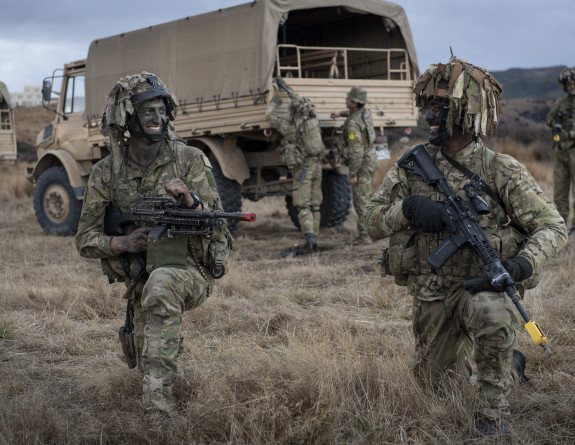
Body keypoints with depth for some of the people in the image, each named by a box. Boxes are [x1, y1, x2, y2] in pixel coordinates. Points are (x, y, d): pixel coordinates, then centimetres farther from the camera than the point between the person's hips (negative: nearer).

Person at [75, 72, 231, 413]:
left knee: (161, 282, -38)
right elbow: (86, 240, 3)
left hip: (191, 272, -3)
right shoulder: (106, 173, 0)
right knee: (148, 364, -3)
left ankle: (158, 403, -35)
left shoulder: (190, 160, -7)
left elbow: (217, 225, -9)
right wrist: (123, 244, -17)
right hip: (142, 282, 4)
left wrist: (190, 200, -30)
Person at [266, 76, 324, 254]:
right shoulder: (313, 120, 4)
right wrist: (286, 88, 27)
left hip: (302, 169, -6)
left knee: (303, 206, -7)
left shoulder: (290, 127, -10)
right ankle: (313, 241, 12)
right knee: (315, 205, 10)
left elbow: (270, 116, -1)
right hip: (316, 165, 6)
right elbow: (303, 104, 21)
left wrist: (274, 103, 19)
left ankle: (310, 240, -22)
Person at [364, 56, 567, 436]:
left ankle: (493, 416, -21)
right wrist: (407, 208, -23)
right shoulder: (412, 166, -4)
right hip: (431, 296, 5)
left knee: (491, 312, -40)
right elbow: (373, 222, -1)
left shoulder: (502, 172, -14)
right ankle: (508, 360, 49)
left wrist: (522, 265, -32)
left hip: (482, 286, -4)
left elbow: (552, 227, -13)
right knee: (433, 382, 18)